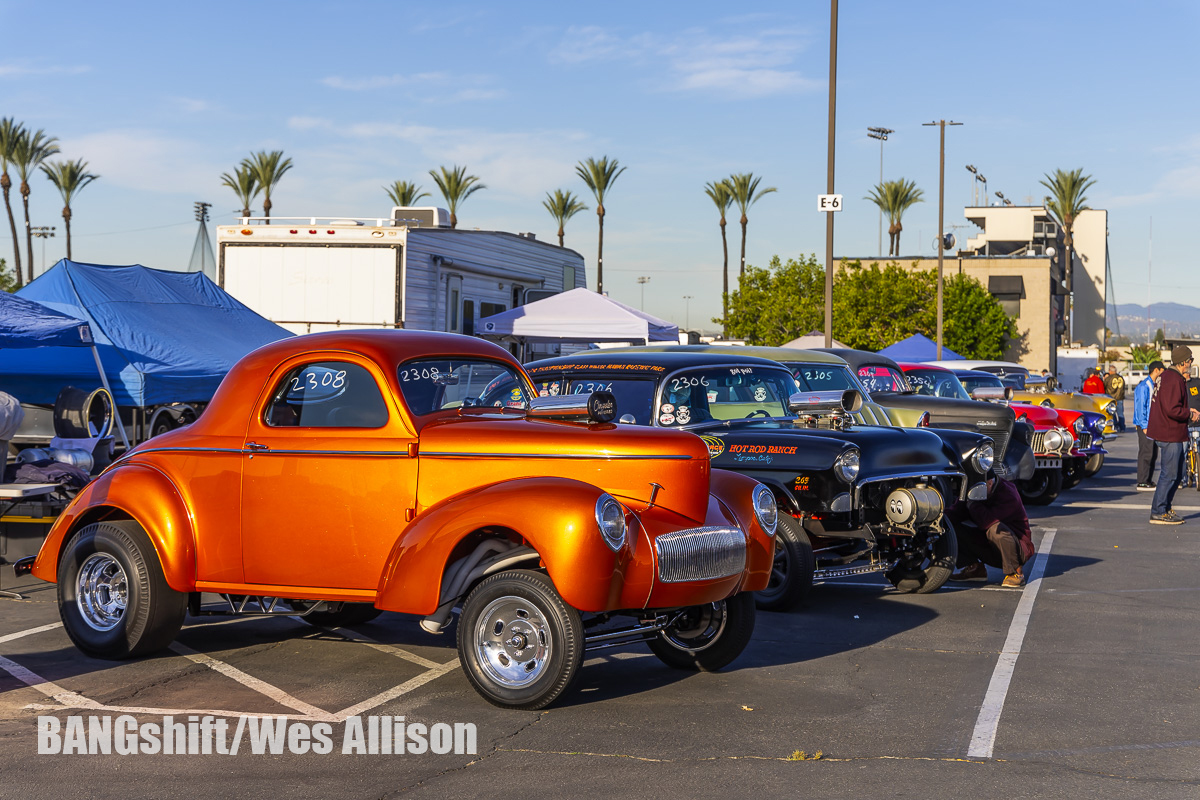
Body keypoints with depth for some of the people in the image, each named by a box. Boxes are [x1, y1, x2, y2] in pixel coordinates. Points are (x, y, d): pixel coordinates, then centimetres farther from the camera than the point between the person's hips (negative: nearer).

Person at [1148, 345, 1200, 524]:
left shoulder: (1165, 376, 14)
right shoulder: (1174, 380, -20)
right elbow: (1172, 410, -26)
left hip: (1170, 434, 11)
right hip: (1170, 435, -11)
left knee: (1177, 473, 17)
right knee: (1169, 474, -6)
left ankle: (1165, 508, 24)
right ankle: (1158, 513, -3)